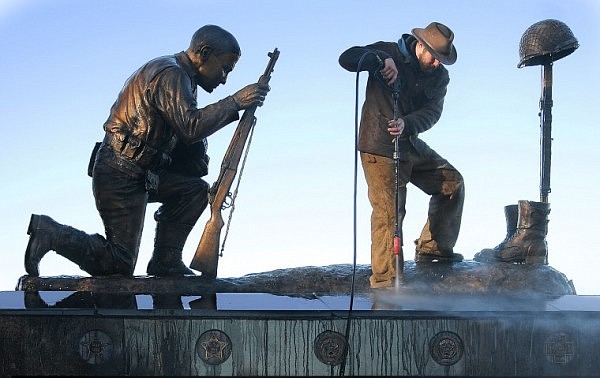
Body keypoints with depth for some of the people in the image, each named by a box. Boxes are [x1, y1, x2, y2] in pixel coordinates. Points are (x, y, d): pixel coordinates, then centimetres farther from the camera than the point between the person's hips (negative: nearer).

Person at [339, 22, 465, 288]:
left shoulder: (439, 76, 5)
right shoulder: (388, 53, -7)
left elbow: (432, 112, -9)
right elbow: (347, 58, -18)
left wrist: (407, 124, -29)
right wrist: (380, 60, -34)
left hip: (411, 146, 7)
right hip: (380, 148, -6)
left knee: (452, 182, 7)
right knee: (389, 212, -11)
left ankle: (433, 248, 17)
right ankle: (385, 281, -7)